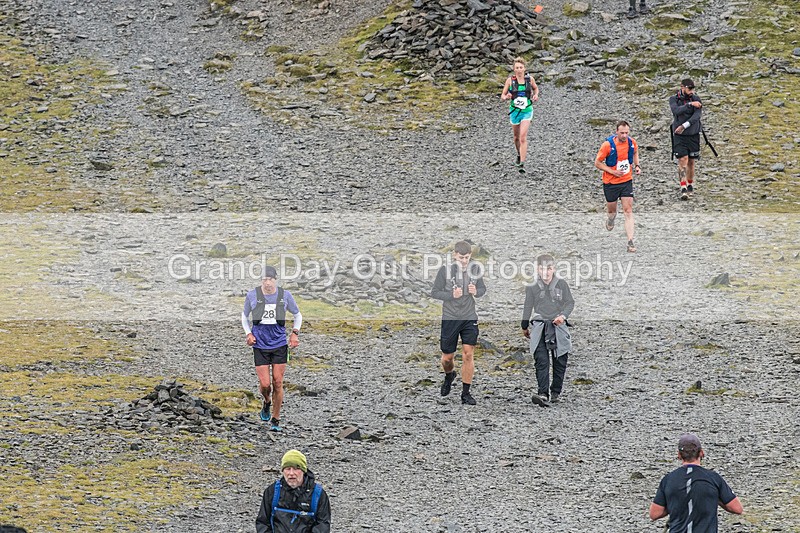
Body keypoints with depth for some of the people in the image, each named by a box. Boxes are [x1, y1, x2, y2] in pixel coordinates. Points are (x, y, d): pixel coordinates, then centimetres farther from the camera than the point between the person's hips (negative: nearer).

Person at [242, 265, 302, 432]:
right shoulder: (252, 296, -4)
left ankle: (275, 419, 12)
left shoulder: (285, 296, -3)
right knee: (265, 384, -8)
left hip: (279, 345, 0)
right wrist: (248, 334, 0)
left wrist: (295, 333, 0)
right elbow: (245, 316, 15)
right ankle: (267, 402, 29)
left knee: (277, 383, -2)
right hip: (260, 346, 0)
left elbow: (298, 315, 14)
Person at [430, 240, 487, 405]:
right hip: (450, 318, -1)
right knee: (447, 357, 9)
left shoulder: (475, 269, -1)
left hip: (470, 318, 1)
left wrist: (476, 292, -13)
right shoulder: (445, 270, -10)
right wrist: (452, 295, -21)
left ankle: (466, 393, 1)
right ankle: (449, 375, 44)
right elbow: (434, 292, -5)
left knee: (468, 355, -8)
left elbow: (483, 289, 11)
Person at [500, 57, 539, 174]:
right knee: (516, 137, 18)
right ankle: (519, 154, 48)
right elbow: (502, 96, 0)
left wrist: (535, 95, -5)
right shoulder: (510, 80, -6)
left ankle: (522, 164, -17)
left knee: (523, 137, -15)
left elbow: (536, 88, 17)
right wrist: (506, 97, -23)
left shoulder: (530, 79, -4)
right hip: (514, 111, 2)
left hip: (527, 111, -2)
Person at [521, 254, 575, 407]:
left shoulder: (562, 284, 3)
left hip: (558, 327, 1)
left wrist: (563, 315, -12)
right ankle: (543, 394, -23)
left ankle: (555, 392, 21)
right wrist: (525, 327, 25)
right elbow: (528, 307, 17)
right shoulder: (533, 288, 5)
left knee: (560, 362, 5)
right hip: (540, 328, 0)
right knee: (541, 362, -14)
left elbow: (570, 302, 7)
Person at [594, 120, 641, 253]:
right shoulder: (608, 144, -18)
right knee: (611, 210, 14)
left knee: (628, 210, -9)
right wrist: (613, 171, -18)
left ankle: (630, 242, -13)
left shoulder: (632, 142, -6)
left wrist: (636, 165, 2)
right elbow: (597, 162, -9)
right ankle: (611, 217, 54)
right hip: (610, 182, -2)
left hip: (627, 181, 2)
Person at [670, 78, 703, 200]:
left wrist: (684, 126, -25)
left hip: (693, 135, 2)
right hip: (679, 136, -2)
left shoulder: (696, 99, -2)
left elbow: (698, 115, -15)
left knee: (691, 162, 9)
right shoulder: (673, 99, -2)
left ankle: (690, 185, 29)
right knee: (683, 160, -13)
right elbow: (676, 110, -21)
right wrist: (690, 104, -25)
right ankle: (683, 190, -18)